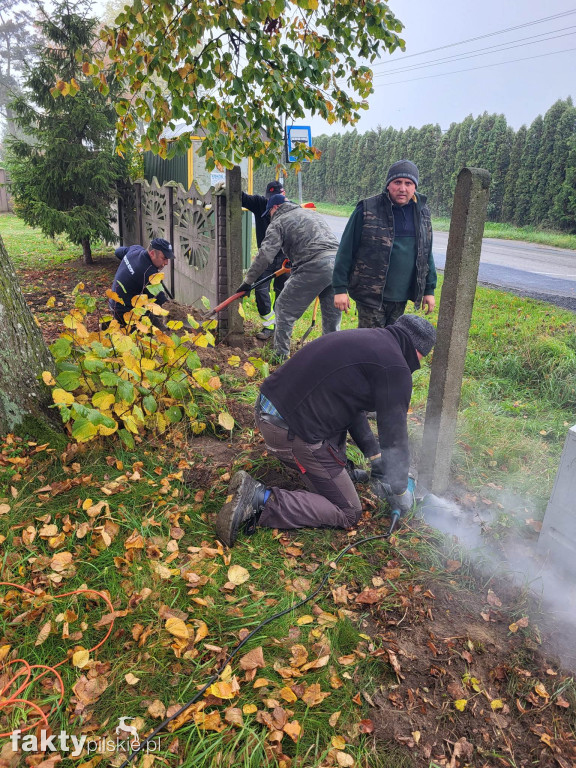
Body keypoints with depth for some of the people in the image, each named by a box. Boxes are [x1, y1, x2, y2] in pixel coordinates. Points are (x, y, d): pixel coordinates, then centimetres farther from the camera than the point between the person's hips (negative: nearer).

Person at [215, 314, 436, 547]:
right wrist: (399, 491, 11)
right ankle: (261, 499, -8)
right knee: (348, 513, 5)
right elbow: (395, 434, -4)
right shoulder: (395, 368, -9)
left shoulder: (365, 338, 18)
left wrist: (374, 455, 28)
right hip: (291, 432, -9)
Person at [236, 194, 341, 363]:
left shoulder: (278, 223, 7)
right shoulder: (311, 212, 28)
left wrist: (248, 281, 2)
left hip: (314, 267, -7)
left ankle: (280, 357, 11)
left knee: (284, 310, 7)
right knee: (332, 314, 16)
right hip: (337, 261, 7)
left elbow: (264, 255, -4)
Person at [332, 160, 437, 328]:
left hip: (401, 296, 5)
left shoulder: (422, 213, 8)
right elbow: (346, 250, -7)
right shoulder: (366, 210, -8)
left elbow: (427, 253, 16)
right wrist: (340, 288, -9)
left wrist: (429, 290, 14)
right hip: (370, 294, -5)